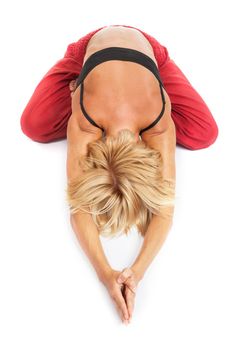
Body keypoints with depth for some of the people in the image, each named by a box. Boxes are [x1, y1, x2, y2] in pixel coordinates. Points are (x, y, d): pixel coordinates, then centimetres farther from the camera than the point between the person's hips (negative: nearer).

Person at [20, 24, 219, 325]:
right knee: (34, 126, -18)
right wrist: (105, 273, -50)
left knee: (204, 134, -13)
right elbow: (78, 204, -38)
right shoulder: (83, 120, -39)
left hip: (145, 46, 1)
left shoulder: (159, 122, -38)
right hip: (92, 45, 0)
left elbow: (165, 204, -36)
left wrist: (138, 270, -50)